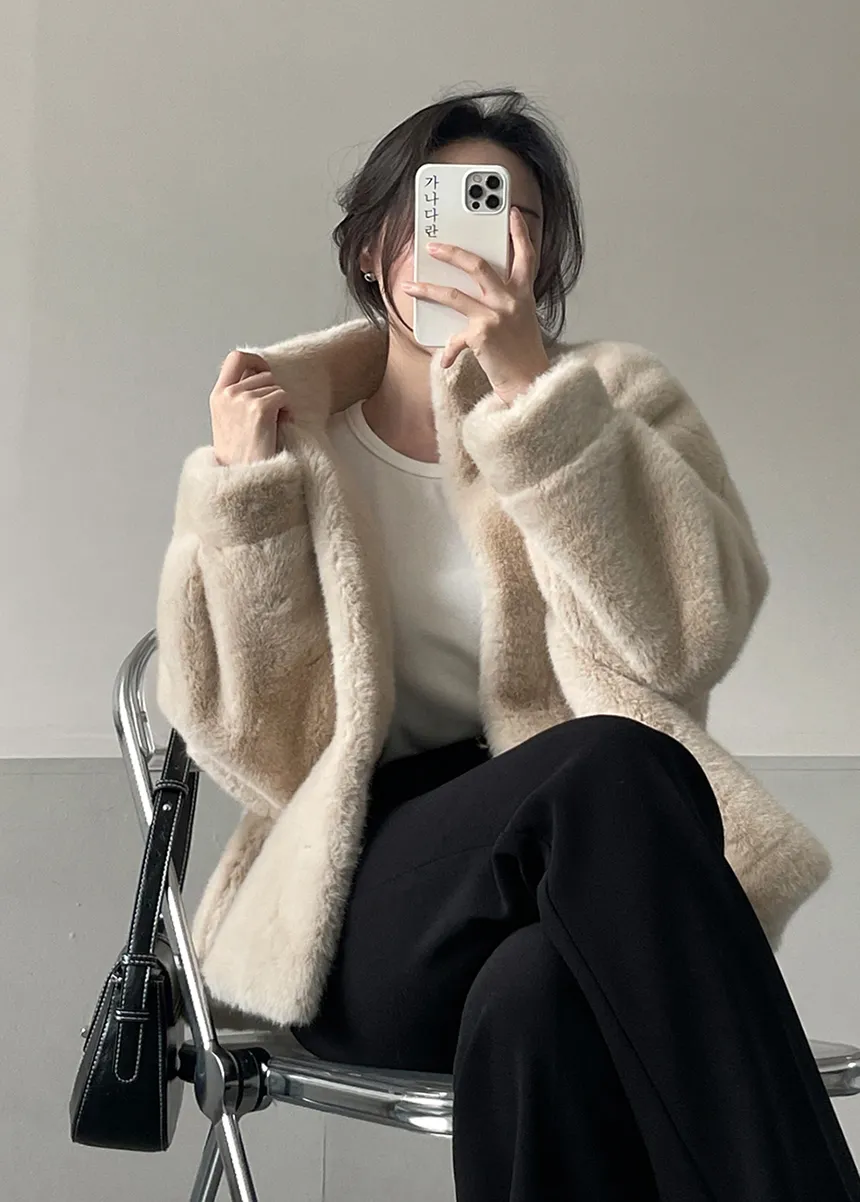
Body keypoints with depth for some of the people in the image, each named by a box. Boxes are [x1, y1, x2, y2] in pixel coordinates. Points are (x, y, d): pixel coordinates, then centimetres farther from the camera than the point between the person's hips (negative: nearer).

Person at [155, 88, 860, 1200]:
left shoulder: (615, 400, 11)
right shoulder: (290, 434, 11)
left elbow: (691, 631, -10)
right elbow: (247, 740, 2)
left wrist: (536, 389, -16)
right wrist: (241, 490, -5)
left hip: (583, 873, 0)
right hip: (364, 921, 0)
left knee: (536, 1004, -38)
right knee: (613, 767, -32)